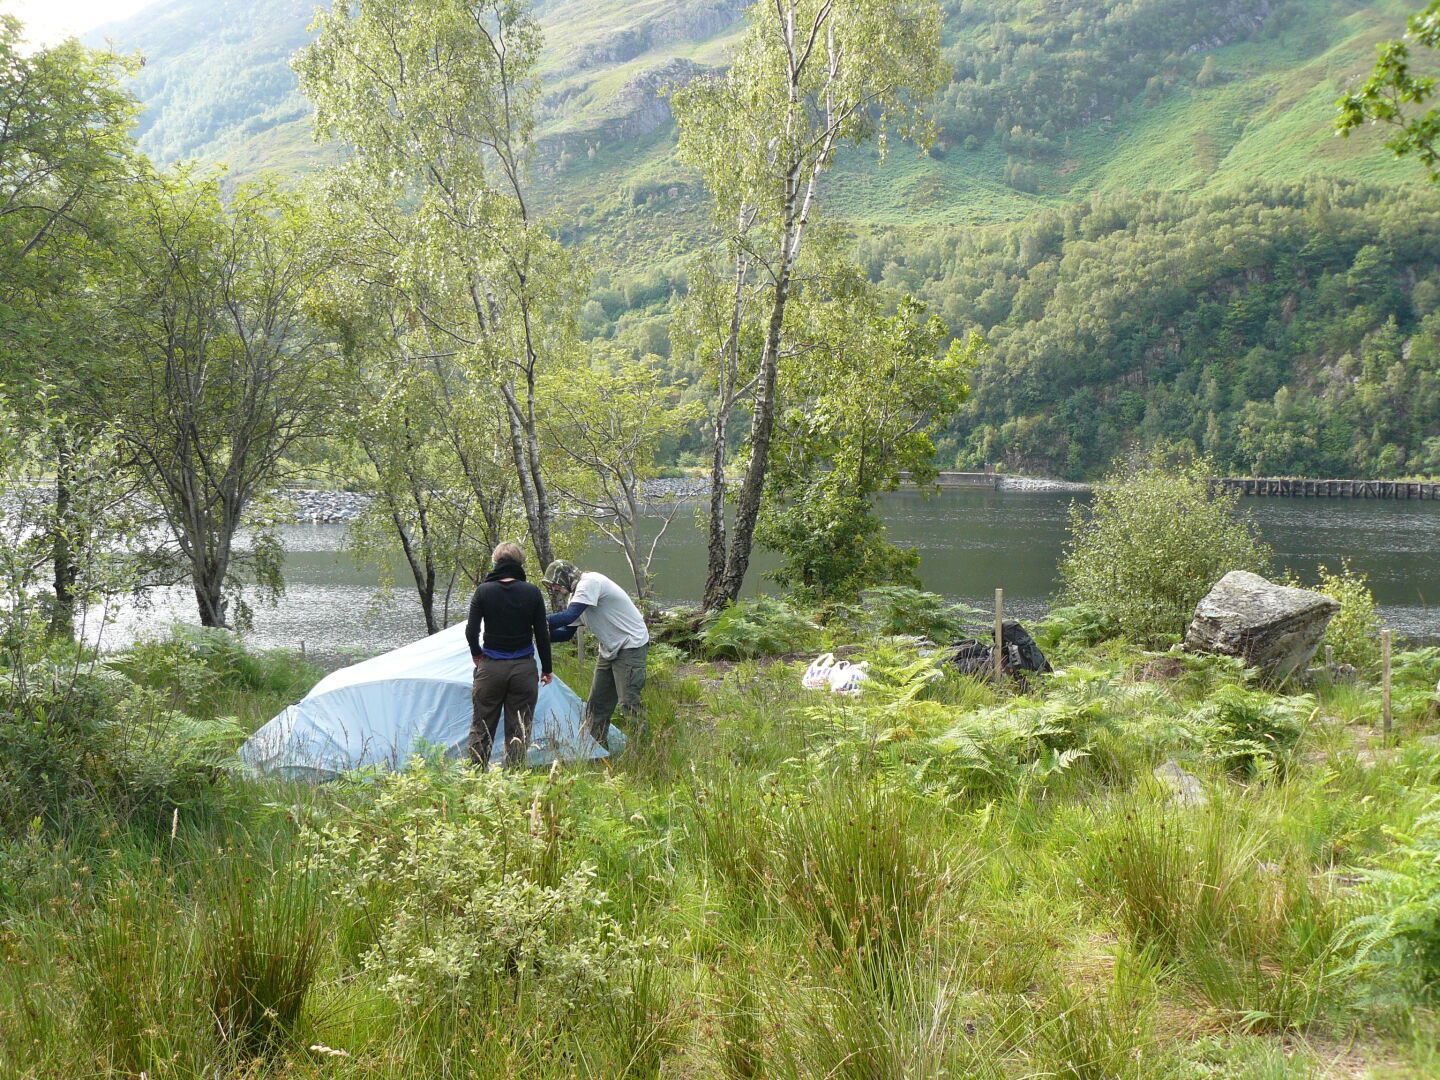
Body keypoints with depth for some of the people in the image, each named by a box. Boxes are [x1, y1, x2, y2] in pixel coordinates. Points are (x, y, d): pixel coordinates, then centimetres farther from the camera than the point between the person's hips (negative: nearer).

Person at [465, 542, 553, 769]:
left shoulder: (483, 591, -5)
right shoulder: (532, 593, -4)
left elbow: (471, 631, -6)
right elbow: (542, 634, -1)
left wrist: (476, 653, 14)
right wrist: (546, 669, 10)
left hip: (490, 667, 0)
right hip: (523, 668, 0)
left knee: (481, 727, 10)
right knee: (519, 730, 7)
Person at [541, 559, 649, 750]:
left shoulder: (590, 582, -19)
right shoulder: (576, 594, 11)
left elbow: (569, 616, -30)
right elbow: (566, 633, 11)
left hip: (631, 646, -10)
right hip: (609, 651, 10)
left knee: (628, 703, -13)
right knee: (597, 704, 11)